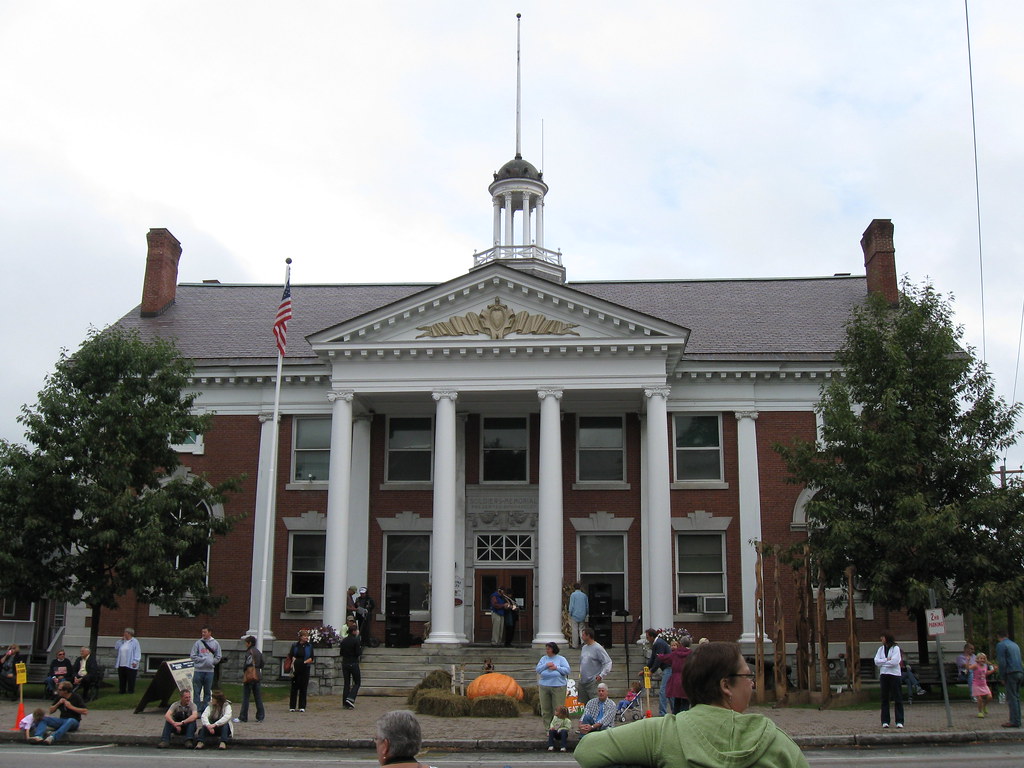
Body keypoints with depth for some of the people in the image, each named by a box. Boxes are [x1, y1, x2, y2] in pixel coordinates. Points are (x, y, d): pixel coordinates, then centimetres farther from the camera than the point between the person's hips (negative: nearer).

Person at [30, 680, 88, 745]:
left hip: (74, 721, -5)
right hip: (62, 720, 5)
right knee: (43, 718, -11)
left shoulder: (76, 697, -6)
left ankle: (53, 737, -57)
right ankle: (39, 736, -36)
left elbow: (85, 712, -11)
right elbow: (51, 711, 13)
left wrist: (71, 707, -15)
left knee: (70, 721, -40)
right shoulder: (59, 697, 7)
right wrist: (58, 703, -5)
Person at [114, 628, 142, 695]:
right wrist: (119, 641, 8)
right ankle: (122, 691, 17)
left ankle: (130, 691, 0)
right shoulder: (123, 642, 17)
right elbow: (116, 648, 18)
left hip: (130, 665, -7)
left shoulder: (135, 642, -5)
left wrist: (135, 661, -17)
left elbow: (137, 652, -9)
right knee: (122, 679, 10)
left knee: (130, 680, -4)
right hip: (121, 665, 7)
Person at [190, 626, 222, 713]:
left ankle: (205, 710, 12)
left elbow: (218, 657, 8)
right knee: (197, 692, 0)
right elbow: (193, 656, -1)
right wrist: (203, 659, -10)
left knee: (207, 692, 6)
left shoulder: (215, 644, 6)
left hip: (209, 671, 1)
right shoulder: (198, 643, 3)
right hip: (198, 670, -1)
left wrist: (211, 661, -8)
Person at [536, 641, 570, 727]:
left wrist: (556, 667, -11)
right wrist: (546, 665, -7)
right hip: (544, 687, 3)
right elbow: (538, 669, 6)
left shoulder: (561, 659, 6)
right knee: (545, 709, 4)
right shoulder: (543, 658, 15)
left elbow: (567, 670, -3)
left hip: (558, 687, -3)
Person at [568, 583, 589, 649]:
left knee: (574, 630, 1)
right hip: (582, 616, 4)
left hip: (575, 615, -4)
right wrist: (586, 614, 23)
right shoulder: (584, 595, 7)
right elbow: (587, 606, 13)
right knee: (581, 629, 10)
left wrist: (570, 613, 0)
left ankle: (575, 645, 3)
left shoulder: (573, 595, -6)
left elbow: (571, 605, -9)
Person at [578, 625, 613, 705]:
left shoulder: (598, 648, -11)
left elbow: (608, 662, -14)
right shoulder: (584, 647, 14)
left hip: (593, 683, -8)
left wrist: (601, 675, -22)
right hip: (582, 682, 8)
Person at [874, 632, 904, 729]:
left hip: (895, 675, -5)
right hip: (884, 675, 5)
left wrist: (882, 662, -5)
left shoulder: (896, 648, -2)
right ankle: (885, 721, 7)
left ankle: (899, 721, 0)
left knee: (897, 699, -3)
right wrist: (887, 660, -11)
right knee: (884, 699, 4)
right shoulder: (881, 649, 12)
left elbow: (894, 662, -15)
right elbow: (876, 661, 1)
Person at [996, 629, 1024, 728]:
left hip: (1011, 673, -8)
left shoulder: (1000, 645, -4)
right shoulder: (1015, 645, 21)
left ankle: (1014, 721, -11)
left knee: (1012, 698, -8)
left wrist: (1002, 678, -6)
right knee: (1016, 697, 12)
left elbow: (1002, 663, -11)